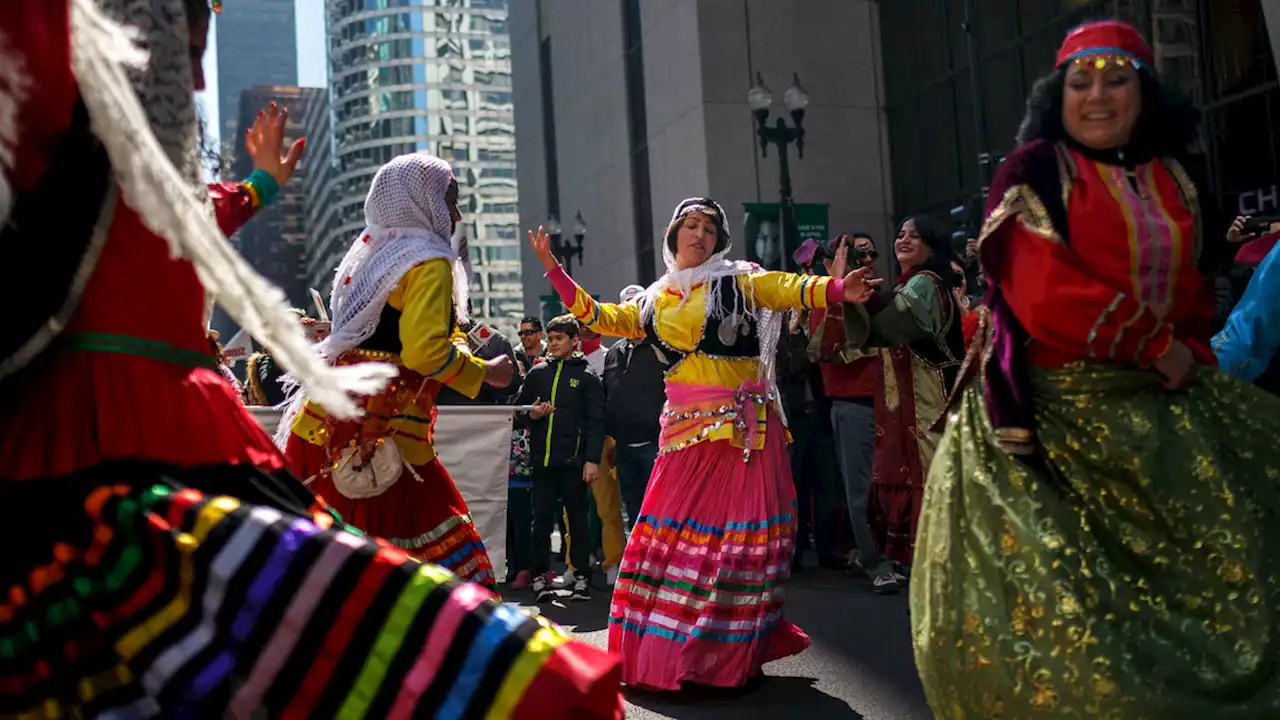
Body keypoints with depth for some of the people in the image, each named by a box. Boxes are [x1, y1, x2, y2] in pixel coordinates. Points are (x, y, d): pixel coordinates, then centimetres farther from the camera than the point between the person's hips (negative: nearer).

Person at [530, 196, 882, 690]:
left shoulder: (738, 281, 3)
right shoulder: (656, 300, 14)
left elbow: (790, 290, -11)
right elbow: (600, 317, 18)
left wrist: (838, 290, -29)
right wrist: (554, 270, 14)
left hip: (741, 426, -3)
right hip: (684, 429, 4)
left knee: (737, 534, -4)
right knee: (673, 533, 3)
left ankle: (734, 653, 7)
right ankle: (667, 653, 15)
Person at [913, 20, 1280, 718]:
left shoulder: (1175, 181, 13)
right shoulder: (1035, 170, -4)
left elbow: (1193, 291, 20)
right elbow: (1044, 296, -16)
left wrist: (1190, 354, -1)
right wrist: (1157, 348, -11)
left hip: (1158, 407, 6)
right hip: (1055, 408, -6)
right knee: (1069, 592, -4)